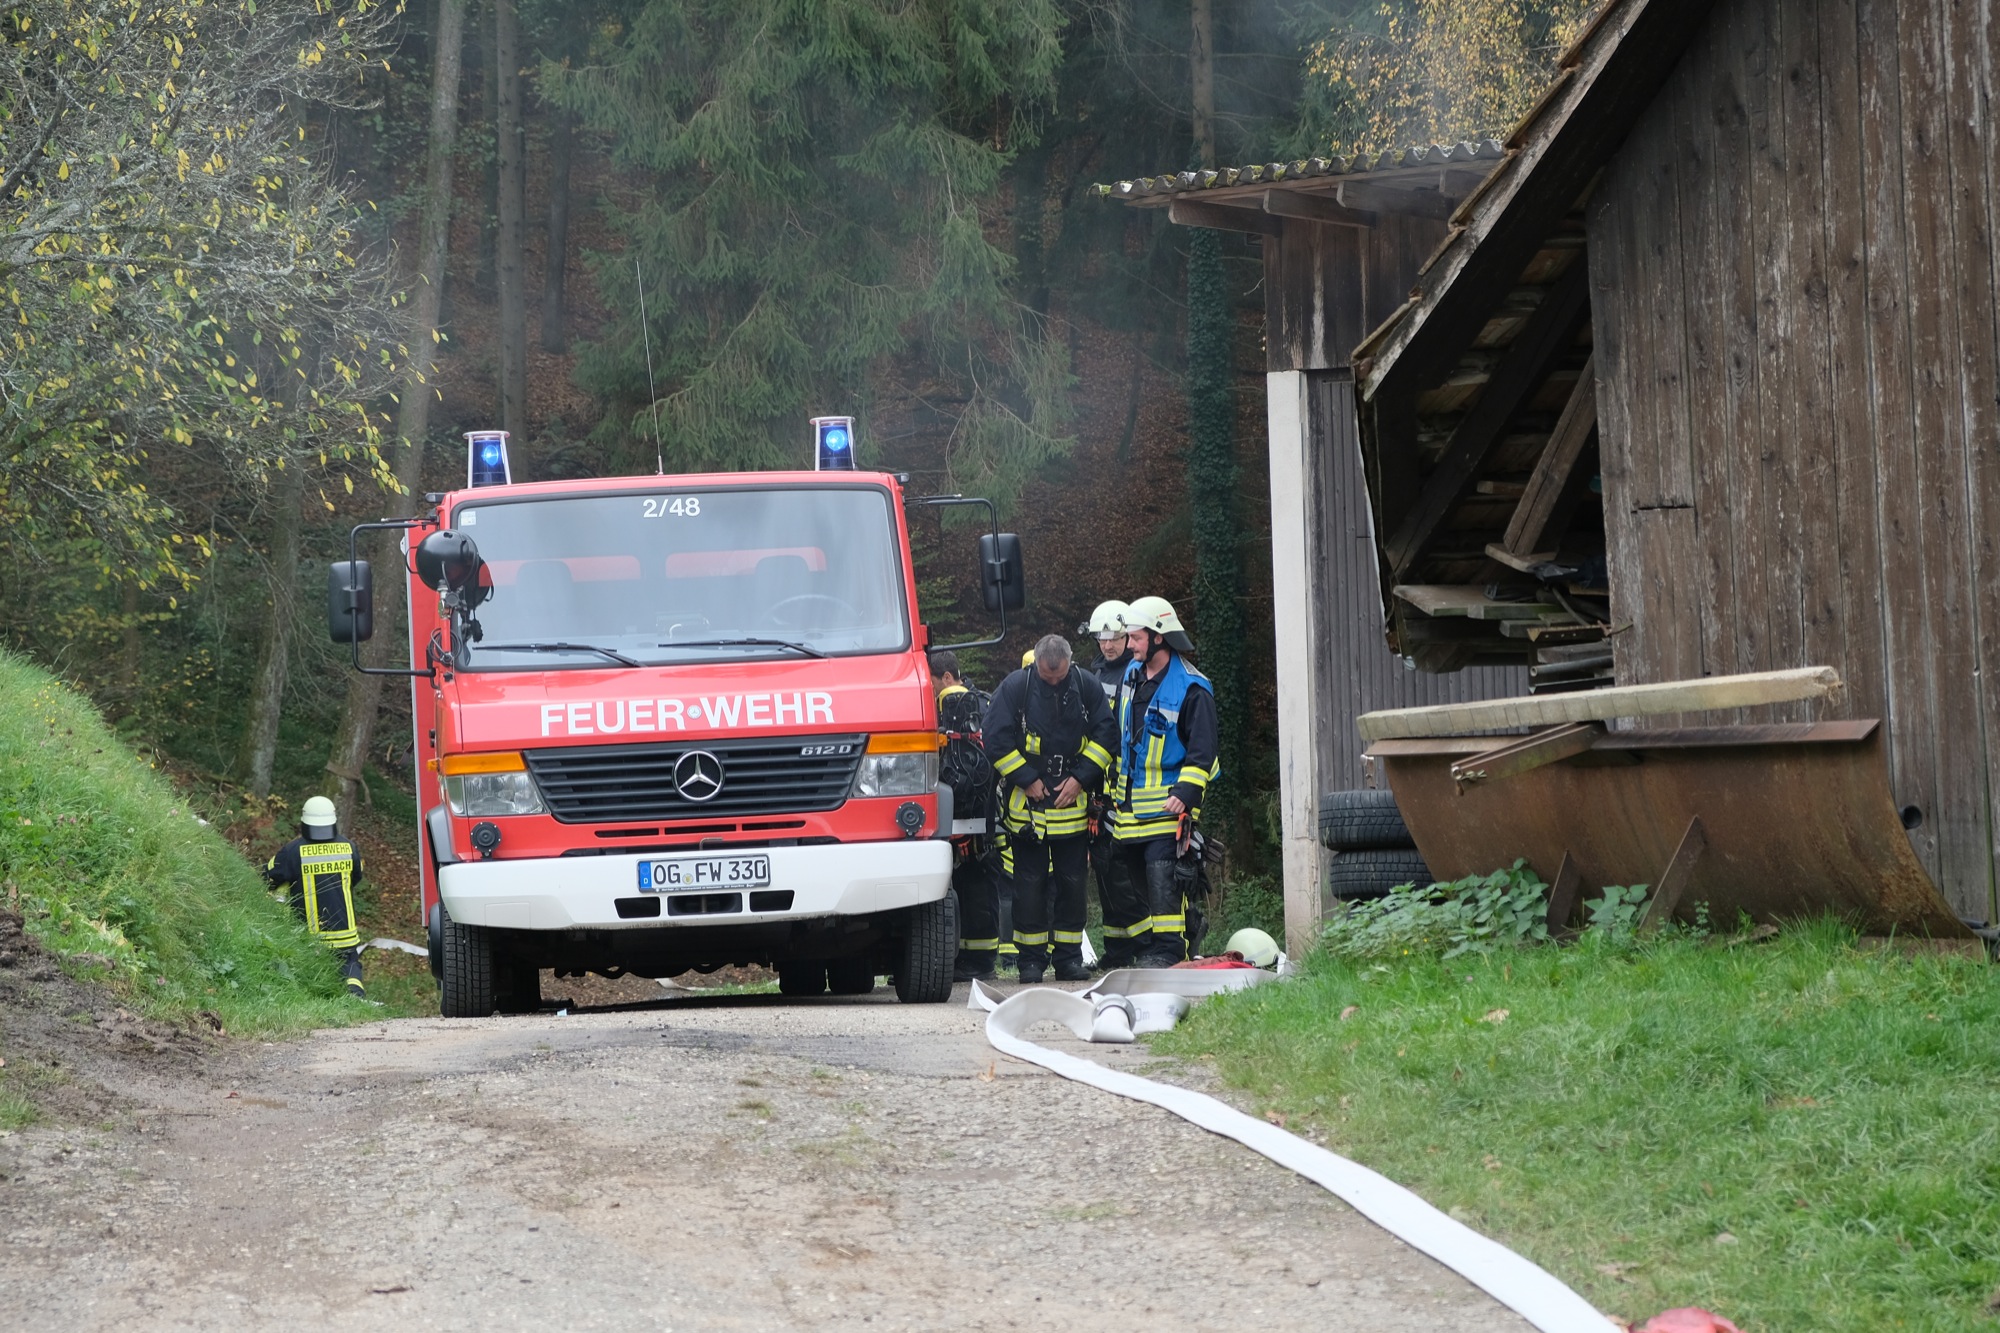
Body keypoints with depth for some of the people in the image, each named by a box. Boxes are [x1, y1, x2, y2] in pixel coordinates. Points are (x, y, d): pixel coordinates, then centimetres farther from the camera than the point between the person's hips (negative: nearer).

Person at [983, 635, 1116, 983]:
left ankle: (1069, 958, 11)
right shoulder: (1014, 687, -5)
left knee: (1072, 882, 4)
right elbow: (996, 740, -4)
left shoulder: (1087, 687, 1)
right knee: (1030, 884, -1)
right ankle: (1031, 960, 5)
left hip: (1073, 802, 2)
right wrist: (1027, 780, -9)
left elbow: (1105, 734, 5)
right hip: (1026, 806, -2)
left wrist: (1081, 778, -5)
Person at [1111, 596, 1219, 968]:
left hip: (1167, 803, -7)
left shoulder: (1191, 689, -11)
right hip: (1129, 801, 7)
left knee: (1163, 877, -13)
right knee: (1134, 878, 9)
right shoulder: (1132, 675, 12)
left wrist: (1184, 794, -21)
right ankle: (1144, 948, 20)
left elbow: (1202, 753, -11)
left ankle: (1167, 952, -10)